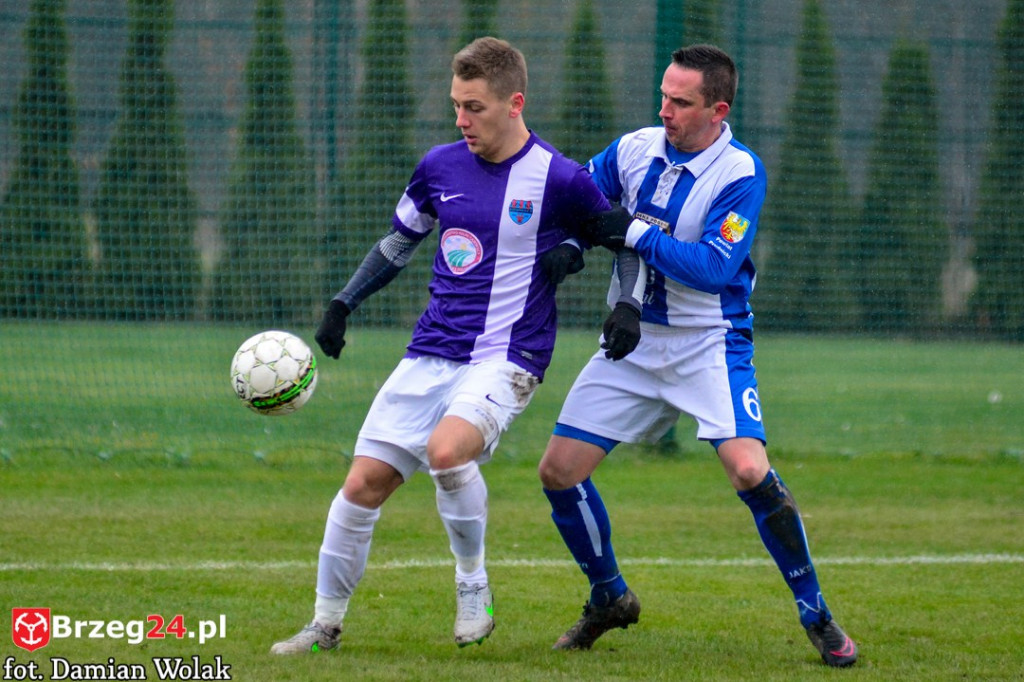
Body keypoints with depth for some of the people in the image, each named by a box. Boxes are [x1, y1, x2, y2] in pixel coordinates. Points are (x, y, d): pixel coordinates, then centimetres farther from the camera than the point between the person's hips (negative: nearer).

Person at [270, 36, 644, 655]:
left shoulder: (559, 179, -7)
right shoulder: (440, 167, 6)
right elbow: (398, 243, 23)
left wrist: (629, 307, -8)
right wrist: (343, 304, 17)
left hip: (506, 359, -5)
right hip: (430, 352, 5)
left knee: (446, 450, -32)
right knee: (364, 482, -2)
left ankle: (473, 582, -7)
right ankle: (326, 622, 14)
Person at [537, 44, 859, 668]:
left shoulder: (741, 173, -15)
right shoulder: (634, 150, -1)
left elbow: (714, 267, -22)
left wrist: (635, 233, -24)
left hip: (710, 343, -5)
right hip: (632, 341, 5)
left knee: (749, 470, -24)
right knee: (559, 471, 0)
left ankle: (817, 615, -6)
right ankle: (610, 599, 24)